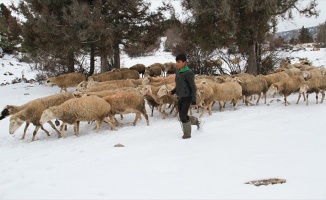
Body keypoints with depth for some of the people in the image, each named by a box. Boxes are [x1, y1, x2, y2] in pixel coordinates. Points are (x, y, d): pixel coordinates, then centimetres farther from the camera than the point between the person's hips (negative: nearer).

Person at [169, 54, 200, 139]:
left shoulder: (188, 73, -15)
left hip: (187, 98, -7)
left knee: (183, 116, -10)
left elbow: (193, 88, -14)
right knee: (182, 117, 10)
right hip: (180, 98, 7)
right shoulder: (177, 72, 7)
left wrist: (193, 102, -16)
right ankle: (196, 121, 36)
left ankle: (187, 133, 8)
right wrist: (172, 91, 2)